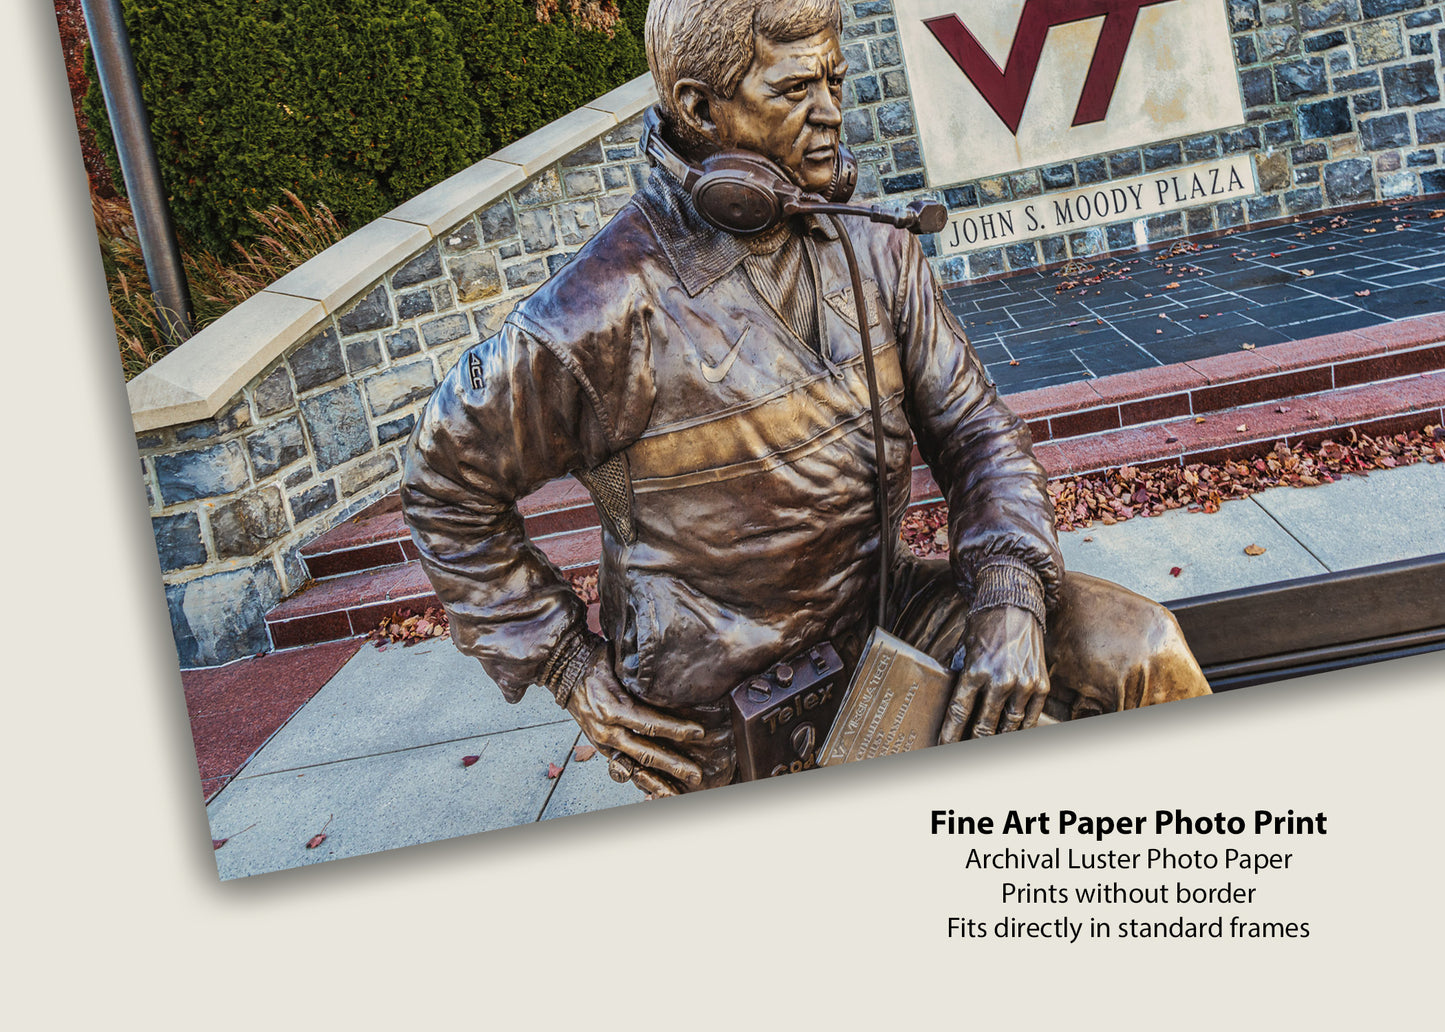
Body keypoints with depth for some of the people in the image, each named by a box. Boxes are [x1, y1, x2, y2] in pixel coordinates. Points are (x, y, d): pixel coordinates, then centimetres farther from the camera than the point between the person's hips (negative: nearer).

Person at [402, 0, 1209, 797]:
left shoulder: (873, 251, -4)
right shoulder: (606, 313, -23)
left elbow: (974, 426, 0)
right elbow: (446, 483, -11)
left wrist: (1011, 599, -18)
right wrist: (571, 669, -11)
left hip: (877, 611, 5)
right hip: (721, 706, -5)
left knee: (1136, 648, -7)